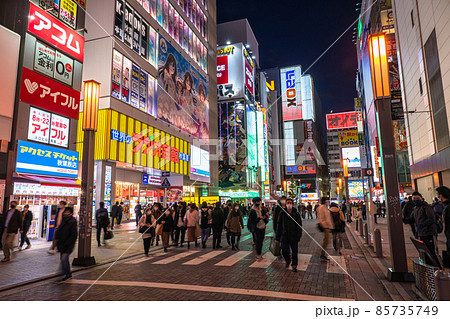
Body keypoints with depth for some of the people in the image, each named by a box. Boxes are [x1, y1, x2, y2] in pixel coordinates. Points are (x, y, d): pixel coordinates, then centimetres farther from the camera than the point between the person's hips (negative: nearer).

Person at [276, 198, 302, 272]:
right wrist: (278, 236, 4)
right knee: (284, 250, 3)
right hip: (284, 236, 1)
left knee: (294, 251, 5)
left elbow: (299, 225, 2)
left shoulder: (296, 214, 0)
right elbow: (279, 225, 7)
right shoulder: (282, 214, 3)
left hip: (294, 236, -1)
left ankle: (294, 265, 20)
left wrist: (299, 235, -6)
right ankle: (288, 260, 32)